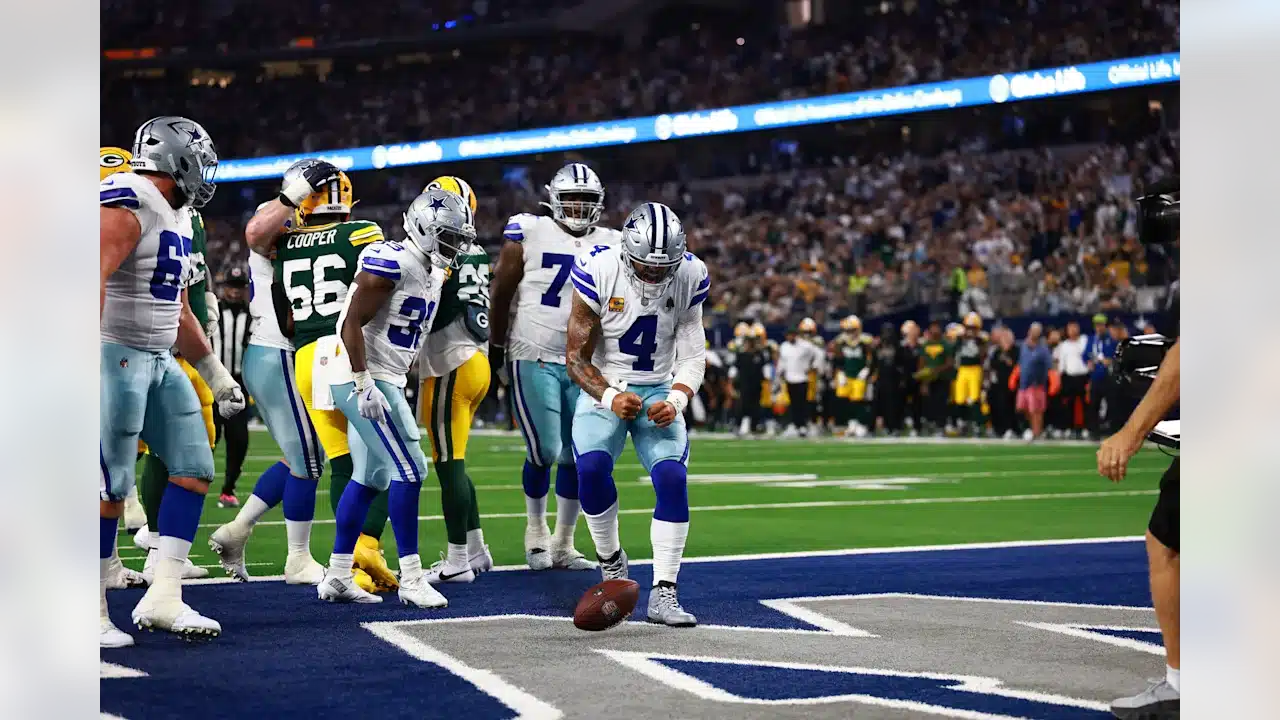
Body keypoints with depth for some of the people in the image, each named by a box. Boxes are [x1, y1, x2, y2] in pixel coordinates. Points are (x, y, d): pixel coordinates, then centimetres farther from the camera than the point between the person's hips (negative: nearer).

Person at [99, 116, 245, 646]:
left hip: (160, 361, 10)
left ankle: (163, 597, 5)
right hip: (115, 357, -10)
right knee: (110, 488, -7)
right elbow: (93, 281, -26)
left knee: (194, 470, 5)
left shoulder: (176, 216, 16)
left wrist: (215, 374, 27)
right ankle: (91, 614, 1)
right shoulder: (126, 205, -15)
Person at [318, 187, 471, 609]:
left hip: (385, 381, 10)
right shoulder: (391, 263, -18)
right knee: (408, 470, -12)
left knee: (370, 477, 13)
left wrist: (399, 384, 20)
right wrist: (364, 384, -25)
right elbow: (352, 323, -21)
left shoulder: (434, 272, 12)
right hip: (363, 379, -10)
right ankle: (412, 580, -8)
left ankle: (337, 578, 19)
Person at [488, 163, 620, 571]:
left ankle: (563, 545, 16)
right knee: (544, 451, -8)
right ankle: (536, 530, 16)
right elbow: (502, 292, 3)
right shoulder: (529, 232, -2)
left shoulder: (610, 245, 8)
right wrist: (496, 348, 4)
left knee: (576, 456, 3)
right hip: (534, 359, -4)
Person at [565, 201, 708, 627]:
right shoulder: (599, 273, -17)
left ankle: (663, 595, -15)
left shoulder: (689, 277, -9)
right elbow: (577, 358, -10)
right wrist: (610, 398, -27)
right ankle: (611, 561, 0)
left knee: (672, 477, -21)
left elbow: (693, 356, -1)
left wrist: (675, 401, -20)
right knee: (592, 468, -27)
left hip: (658, 392, 2)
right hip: (604, 387, -2)